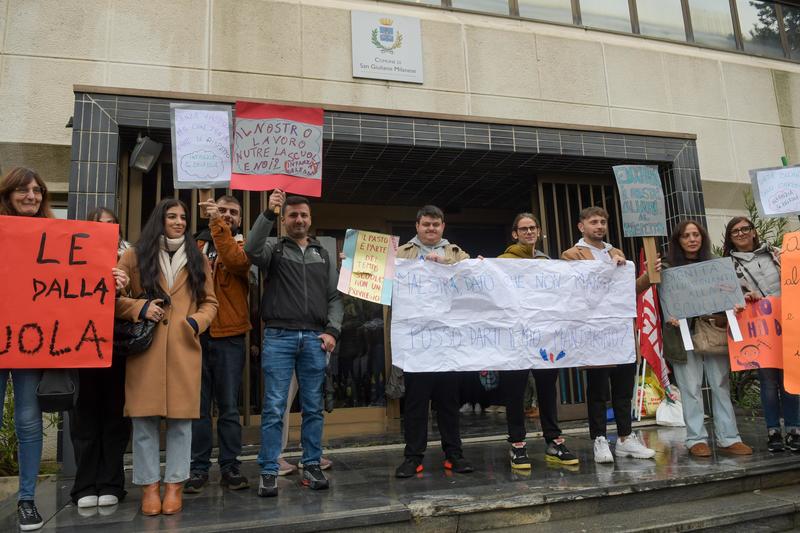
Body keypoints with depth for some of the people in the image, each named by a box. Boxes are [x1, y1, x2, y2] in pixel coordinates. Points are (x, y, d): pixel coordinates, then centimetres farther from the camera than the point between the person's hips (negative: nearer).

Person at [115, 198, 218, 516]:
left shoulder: (197, 259, 15)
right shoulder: (135, 256, 10)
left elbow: (210, 302, 16)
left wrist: (197, 321, -3)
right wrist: (139, 308, -8)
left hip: (184, 349, 1)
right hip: (144, 347, -1)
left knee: (181, 418, 2)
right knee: (144, 418, 2)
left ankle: (175, 484, 13)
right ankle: (150, 484, 14)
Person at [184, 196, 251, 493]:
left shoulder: (243, 246, 7)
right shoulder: (197, 245, 14)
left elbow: (235, 261, -18)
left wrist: (218, 227, -22)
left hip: (229, 337, -1)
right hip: (196, 335, 2)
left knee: (229, 407, 4)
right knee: (198, 405, 6)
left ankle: (230, 466, 14)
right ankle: (199, 467, 15)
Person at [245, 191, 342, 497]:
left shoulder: (324, 256, 17)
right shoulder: (274, 250, 9)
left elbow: (335, 297, 13)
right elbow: (252, 250, -15)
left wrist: (332, 331, 0)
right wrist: (268, 213, -21)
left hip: (315, 339, 3)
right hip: (279, 337, -2)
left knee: (313, 408, 8)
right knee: (274, 408, -1)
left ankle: (312, 466, 19)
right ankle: (269, 472, 7)